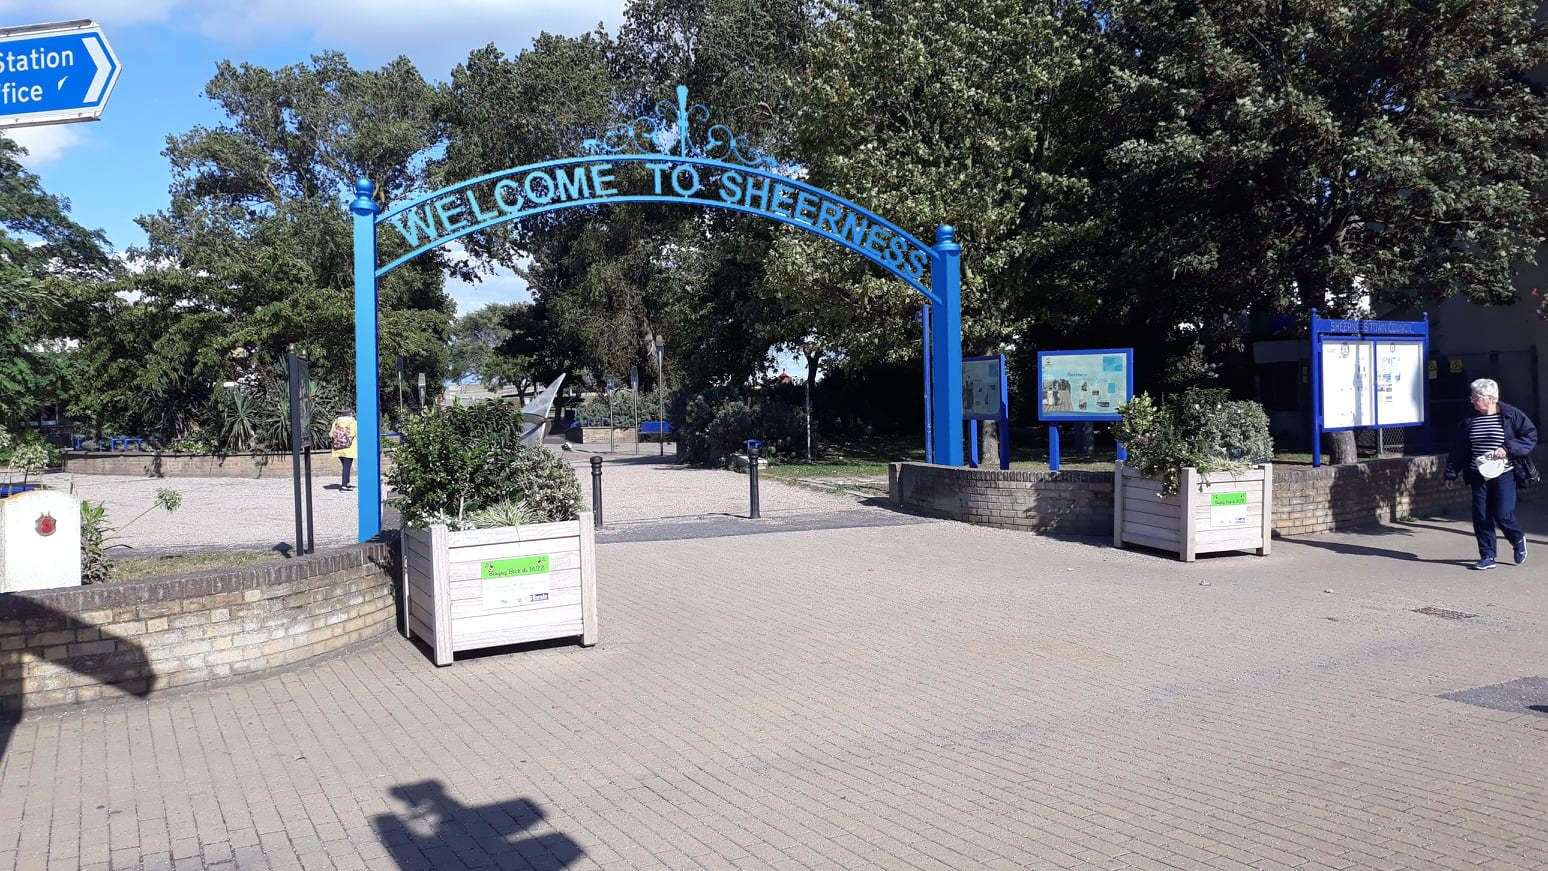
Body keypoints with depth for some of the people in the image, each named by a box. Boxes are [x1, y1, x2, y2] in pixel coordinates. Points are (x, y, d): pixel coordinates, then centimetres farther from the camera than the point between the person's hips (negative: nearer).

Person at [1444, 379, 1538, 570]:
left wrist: (1508, 449, -17)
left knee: (1502, 515, -8)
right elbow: (1459, 448, 13)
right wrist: (1451, 472, 13)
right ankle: (1487, 557, 12)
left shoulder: (1511, 415, -5)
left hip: (1504, 474, -4)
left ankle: (1518, 540, 25)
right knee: (1481, 517, 2)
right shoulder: (1469, 420, 7)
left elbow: (1531, 436, -4)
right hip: (1478, 477, 4)